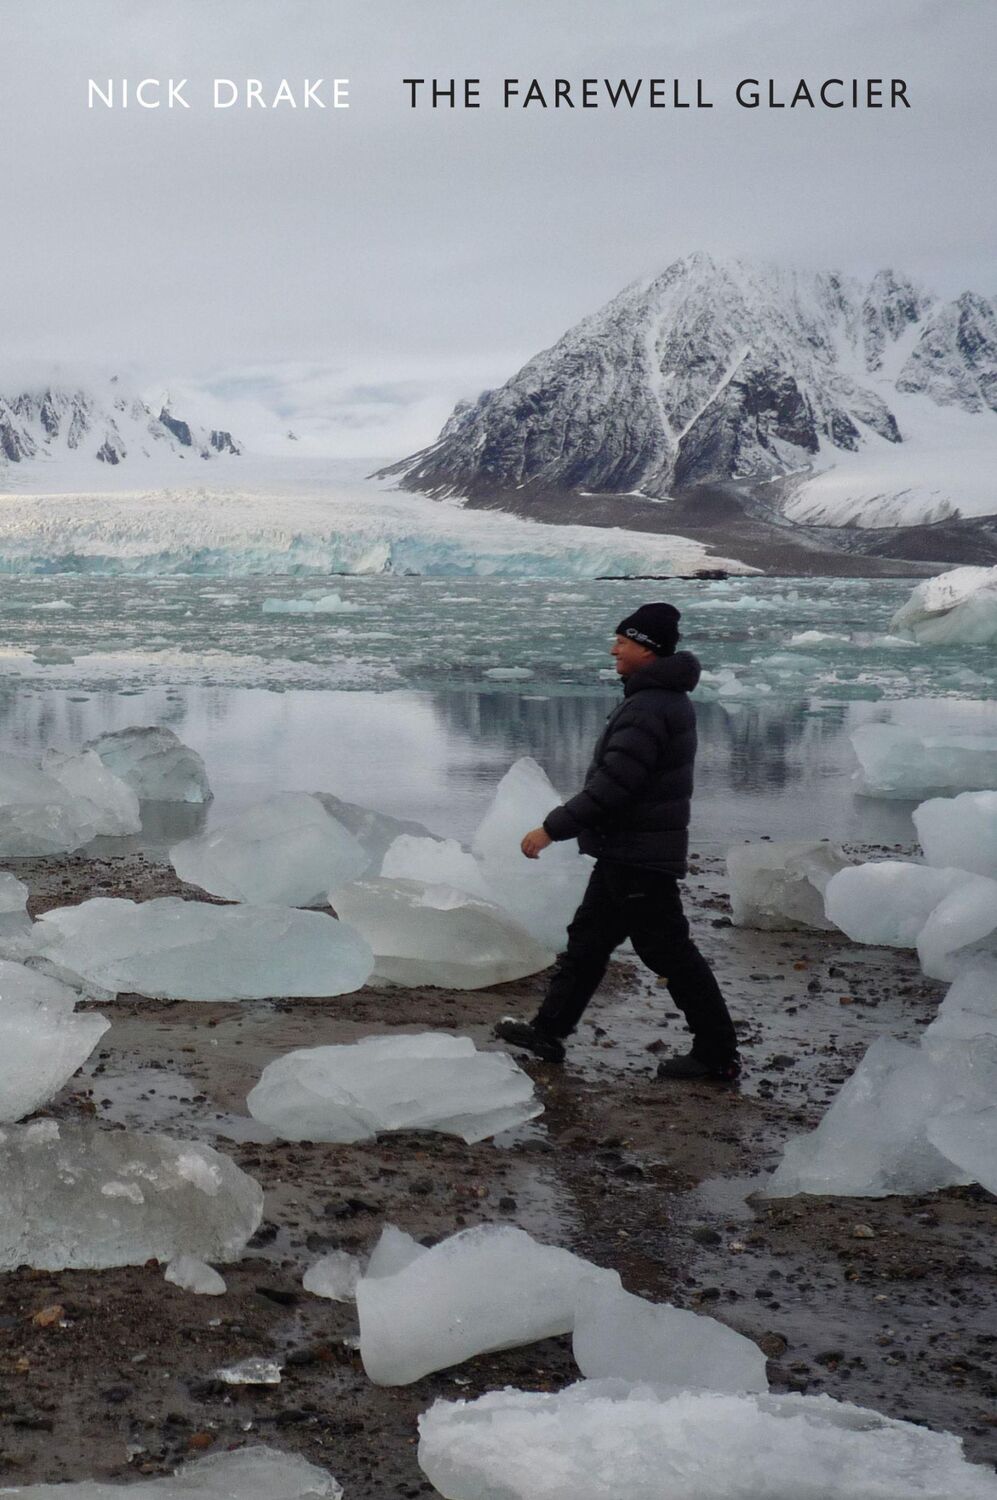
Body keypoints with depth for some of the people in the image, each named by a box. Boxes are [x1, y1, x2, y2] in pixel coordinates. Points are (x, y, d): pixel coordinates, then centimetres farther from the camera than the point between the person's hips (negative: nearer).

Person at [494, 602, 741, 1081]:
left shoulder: (647, 709, -23)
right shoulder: (666, 698, 12)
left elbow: (611, 786, -27)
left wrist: (553, 828, -20)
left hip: (639, 858, -11)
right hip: (627, 853, 11)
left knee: (669, 952, -3)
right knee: (588, 938, 17)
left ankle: (718, 1055, 6)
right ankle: (548, 1031, 27)